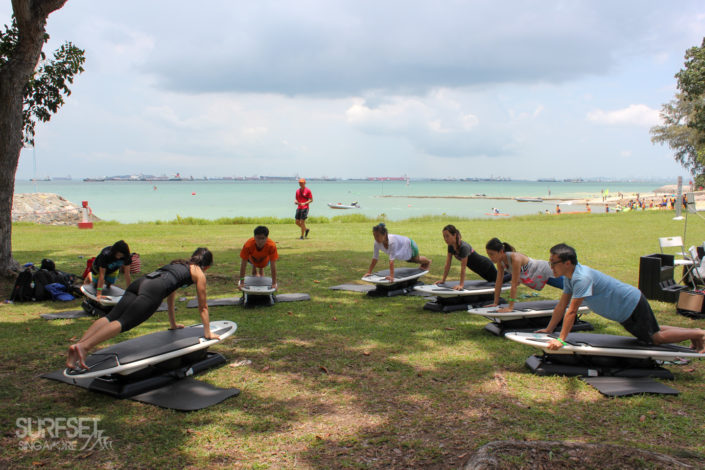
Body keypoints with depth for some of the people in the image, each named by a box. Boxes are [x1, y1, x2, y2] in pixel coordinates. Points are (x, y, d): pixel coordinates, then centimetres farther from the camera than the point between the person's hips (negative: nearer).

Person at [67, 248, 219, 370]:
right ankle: (83, 346, -38)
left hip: (140, 282, 7)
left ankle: (78, 345, -30)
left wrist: (173, 324, 59)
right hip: (154, 290, -6)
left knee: (110, 317, -10)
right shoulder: (199, 274, 22)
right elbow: (203, 307, 24)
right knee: (123, 322, -20)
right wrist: (208, 332, 32)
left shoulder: (178, 263, 42)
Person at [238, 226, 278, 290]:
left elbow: (273, 265, -38)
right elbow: (243, 264, -36)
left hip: (264, 259, 0)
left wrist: (274, 283, -35)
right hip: (253, 258, 0)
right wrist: (242, 282, -32)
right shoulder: (248, 245, -43)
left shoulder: (272, 246, -43)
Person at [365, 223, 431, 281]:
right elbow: (375, 258, -21)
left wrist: (391, 276, -53)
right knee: (409, 261, 34)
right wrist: (369, 272, -20)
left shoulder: (392, 241, -49)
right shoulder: (377, 243, -31)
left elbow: (391, 260, -51)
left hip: (410, 245, -6)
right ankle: (423, 264, 65)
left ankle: (428, 262, 61)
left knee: (417, 259, 26)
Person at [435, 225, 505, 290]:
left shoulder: (464, 247, -36)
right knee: (492, 281, 28)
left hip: (486, 266, -7)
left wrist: (461, 285, -38)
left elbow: (463, 268, -37)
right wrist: (443, 280, -10)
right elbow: (448, 265, -9)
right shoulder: (451, 246, -14)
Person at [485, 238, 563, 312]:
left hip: (545, 272, -7)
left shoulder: (515, 258, -39)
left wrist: (510, 307, -36)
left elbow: (514, 285, -38)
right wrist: (495, 303, -7)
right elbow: (499, 282, -10)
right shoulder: (500, 260, -18)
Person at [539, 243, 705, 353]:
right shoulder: (570, 276, -5)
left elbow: (572, 311, -37)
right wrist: (548, 330, 4)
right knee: (651, 331, 25)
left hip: (632, 305, -9)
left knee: (656, 337, 3)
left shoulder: (582, 278, -34)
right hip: (627, 310, 9)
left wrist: (561, 340, -36)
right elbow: (562, 306, 3)